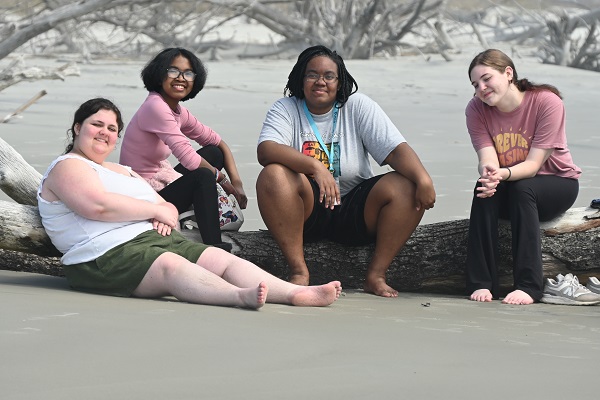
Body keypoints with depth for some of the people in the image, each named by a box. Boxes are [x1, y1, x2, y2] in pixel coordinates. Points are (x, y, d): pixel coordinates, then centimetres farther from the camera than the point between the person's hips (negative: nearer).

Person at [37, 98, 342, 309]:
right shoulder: (67, 168, 4)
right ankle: (240, 296, -64)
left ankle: (295, 292, -33)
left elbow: (168, 208, 26)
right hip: (108, 257, -9)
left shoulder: (123, 171, 32)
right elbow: (98, 205, -16)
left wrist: (166, 215, -1)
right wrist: (157, 210, -8)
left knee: (222, 259, -13)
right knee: (171, 265, -37)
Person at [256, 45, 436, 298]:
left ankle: (376, 275, -18)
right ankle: (299, 271, -26)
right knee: (273, 175, -30)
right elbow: (265, 151, -20)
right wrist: (315, 167, -36)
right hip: (306, 213, -1)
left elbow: (396, 150, -6)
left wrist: (423, 179, -28)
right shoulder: (286, 109, 0)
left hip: (355, 214, 1)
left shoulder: (359, 107, 4)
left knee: (405, 188, -23)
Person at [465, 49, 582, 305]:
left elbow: (533, 164, -26)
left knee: (522, 189, -34)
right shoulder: (476, 109, -9)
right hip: (509, 190, 3)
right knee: (484, 190, -29)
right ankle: (482, 283, -29)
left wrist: (503, 174, -46)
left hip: (557, 184, -3)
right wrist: (488, 172, -45)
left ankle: (529, 286, -36)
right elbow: (487, 160, -20)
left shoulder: (547, 102, -22)